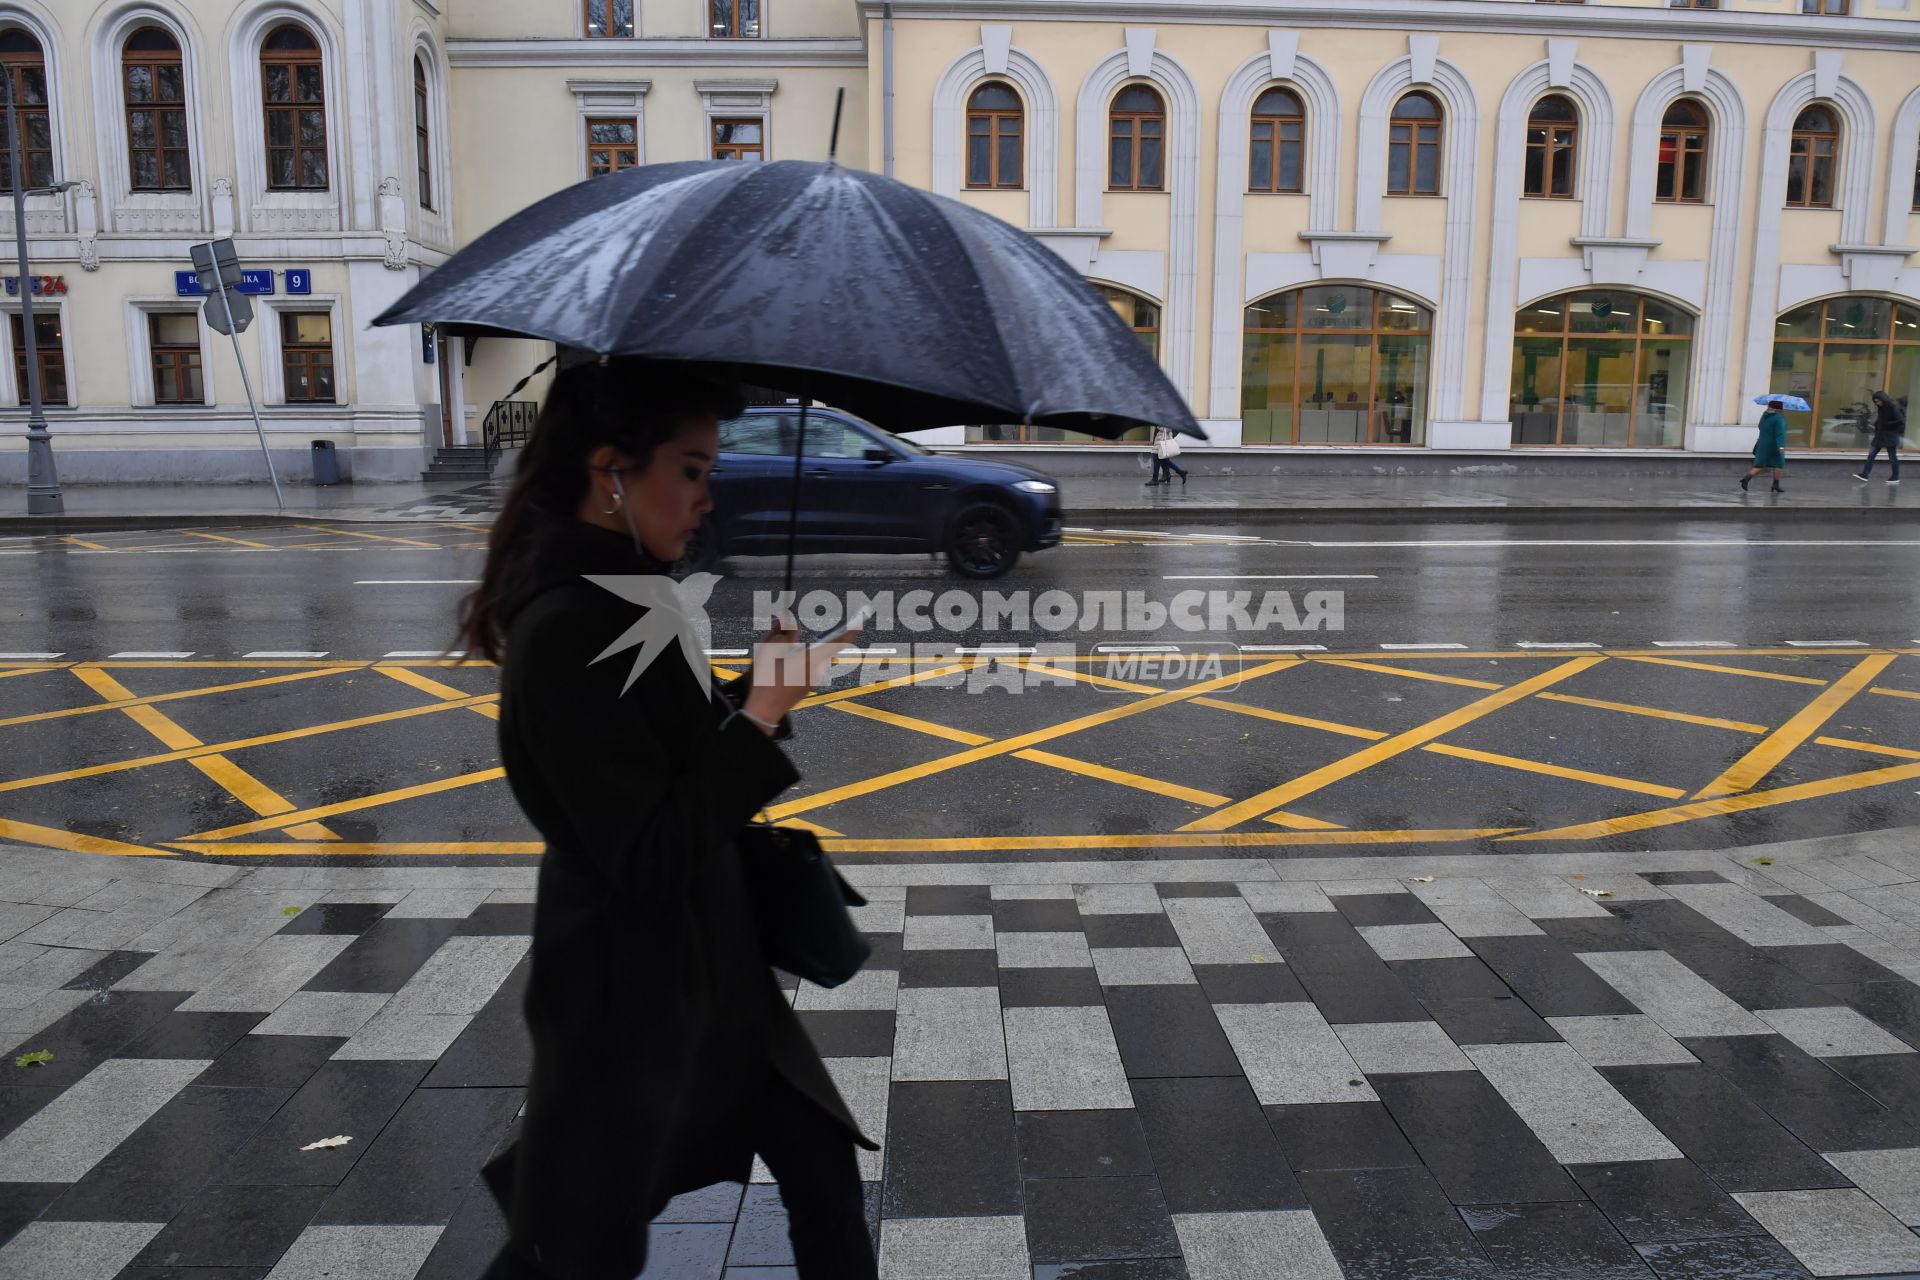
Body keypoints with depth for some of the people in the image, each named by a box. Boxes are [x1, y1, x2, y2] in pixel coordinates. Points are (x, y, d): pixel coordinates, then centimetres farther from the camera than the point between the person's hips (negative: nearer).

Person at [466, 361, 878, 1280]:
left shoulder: (620, 600, 3)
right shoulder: (566, 630, -26)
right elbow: (651, 857, -26)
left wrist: (763, 683, 0)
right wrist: (767, 706, -22)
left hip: (704, 966, 9)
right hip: (630, 990, -8)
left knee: (823, 1173, 16)